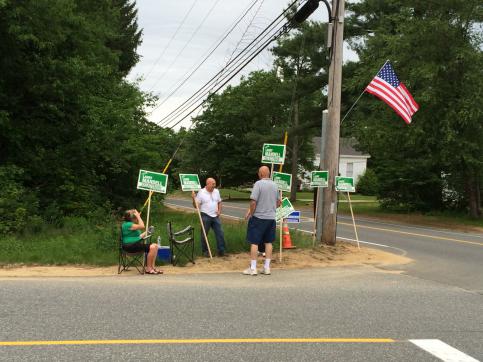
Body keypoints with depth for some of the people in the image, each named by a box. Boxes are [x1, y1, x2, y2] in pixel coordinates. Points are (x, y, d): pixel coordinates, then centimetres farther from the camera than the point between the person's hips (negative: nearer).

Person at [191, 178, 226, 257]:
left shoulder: (216, 191, 8)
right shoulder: (201, 192, -8)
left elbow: (219, 202, 19)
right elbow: (196, 205, -8)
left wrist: (219, 210, 4)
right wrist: (194, 198, -25)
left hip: (215, 216, 4)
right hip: (205, 216, -4)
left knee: (220, 233, 2)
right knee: (204, 235, 4)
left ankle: (221, 251, 8)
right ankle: (205, 251, 17)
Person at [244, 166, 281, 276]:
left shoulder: (258, 184, -13)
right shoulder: (274, 185, 7)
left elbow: (253, 201, -18)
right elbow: (278, 202, 16)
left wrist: (251, 213, -4)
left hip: (259, 217, -6)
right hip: (271, 218, 6)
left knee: (254, 242, 1)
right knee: (268, 242, 11)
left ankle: (253, 268, 2)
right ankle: (267, 267, 14)